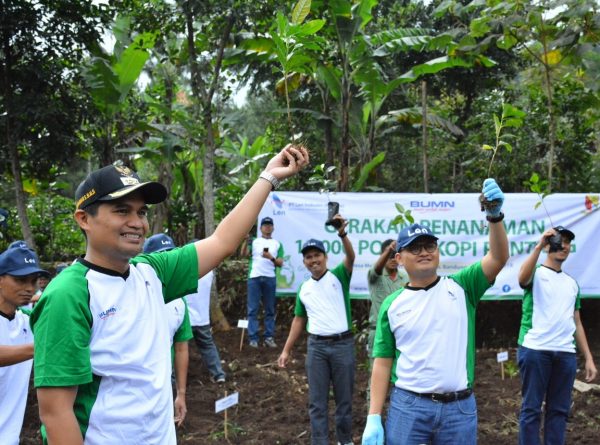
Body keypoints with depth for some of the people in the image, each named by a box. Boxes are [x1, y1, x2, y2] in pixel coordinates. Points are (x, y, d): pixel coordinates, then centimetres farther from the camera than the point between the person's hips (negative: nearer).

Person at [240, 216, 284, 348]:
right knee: (253, 309, -3)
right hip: (254, 277, -1)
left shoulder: (277, 244, 14)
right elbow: (243, 254, -4)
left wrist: (271, 257, -11)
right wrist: (246, 239, -17)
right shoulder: (254, 241, 11)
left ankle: (269, 337, 8)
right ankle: (253, 338, -1)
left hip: (270, 278, 2)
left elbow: (280, 263, 7)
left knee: (270, 309, 4)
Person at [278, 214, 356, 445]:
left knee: (344, 398, 10)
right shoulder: (304, 289, 10)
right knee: (317, 401, 5)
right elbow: (299, 320, 15)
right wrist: (287, 350, 12)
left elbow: (350, 256, -22)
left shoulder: (339, 276, -3)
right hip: (316, 346, 3)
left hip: (343, 344, -3)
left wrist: (343, 233, -41)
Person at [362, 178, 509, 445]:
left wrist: (495, 215, -27)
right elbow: (382, 363, 4)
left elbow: (498, 258, -11)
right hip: (407, 406, 0)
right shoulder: (392, 304, 3)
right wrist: (374, 418, -3)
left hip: (460, 407, 1)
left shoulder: (461, 287, 4)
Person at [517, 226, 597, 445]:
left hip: (566, 352, 5)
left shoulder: (572, 283, 20)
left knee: (559, 409, 7)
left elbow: (577, 323, 19)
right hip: (535, 349, -5)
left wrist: (589, 358, 12)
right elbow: (522, 279, -23)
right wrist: (539, 245, -24)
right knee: (532, 408, -1)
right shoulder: (536, 273, 4)